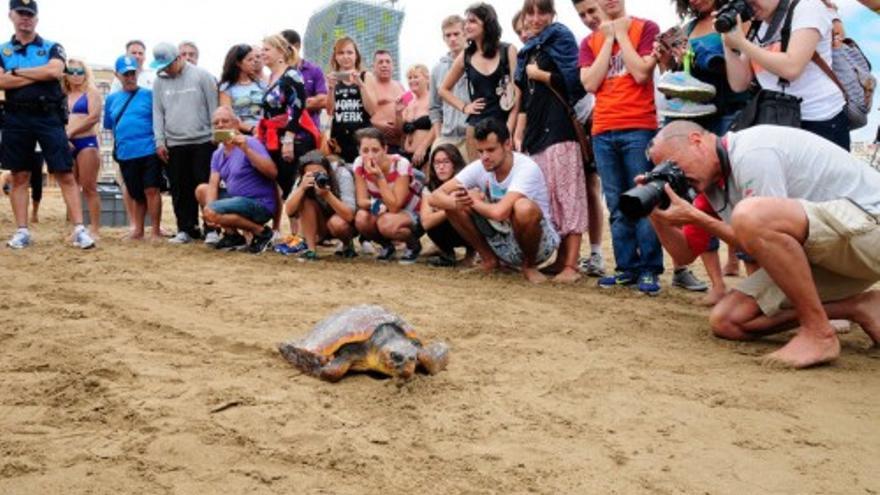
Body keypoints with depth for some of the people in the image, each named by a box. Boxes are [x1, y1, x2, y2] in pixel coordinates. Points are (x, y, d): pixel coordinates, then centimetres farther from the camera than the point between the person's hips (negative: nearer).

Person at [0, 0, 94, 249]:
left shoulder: (52, 48, 8)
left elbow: (55, 71, -13)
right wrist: (41, 74, -9)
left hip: (48, 116, -2)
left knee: (65, 174, -6)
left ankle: (79, 229, -7)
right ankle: (22, 231, 10)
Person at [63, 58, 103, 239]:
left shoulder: (91, 92, 4)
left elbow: (94, 117, -9)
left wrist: (69, 132, -10)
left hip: (87, 143, -5)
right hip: (66, 145, 5)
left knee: (89, 188, -6)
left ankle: (94, 229, -5)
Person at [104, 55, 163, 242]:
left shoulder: (149, 94, 2)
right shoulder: (112, 99, 13)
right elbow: (110, 127, 20)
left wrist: (159, 143, -7)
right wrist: (119, 145, 11)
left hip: (149, 151, -3)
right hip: (125, 154, 4)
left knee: (151, 190, -8)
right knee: (137, 195, 12)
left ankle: (156, 231, -1)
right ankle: (138, 230, 23)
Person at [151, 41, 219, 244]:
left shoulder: (201, 76, -1)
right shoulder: (159, 81, 10)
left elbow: (213, 107, -1)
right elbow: (158, 113, 11)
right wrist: (160, 141, 4)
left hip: (203, 141, -3)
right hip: (174, 144, 4)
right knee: (180, 190, 6)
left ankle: (211, 229, 2)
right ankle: (186, 229, 14)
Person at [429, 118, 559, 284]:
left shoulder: (526, 168, -26)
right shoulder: (479, 167, -10)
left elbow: (500, 212, -41)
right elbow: (435, 197, -13)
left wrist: (472, 200, -21)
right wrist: (456, 202, -35)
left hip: (539, 244, -5)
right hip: (501, 243, 5)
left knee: (524, 208, -38)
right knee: (452, 201, -11)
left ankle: (529, 265, -8)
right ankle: (488, 259, 5)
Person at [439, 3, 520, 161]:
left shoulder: (508, 51, 2)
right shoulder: (466, 57, 9)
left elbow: (517, 91, -3)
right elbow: (444, 90, 21)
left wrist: (510, 128, -10)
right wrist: (464, 107, 8)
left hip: (505, 124, -2)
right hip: (477, 127, 2)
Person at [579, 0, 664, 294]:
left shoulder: (646, 28, 4)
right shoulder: (589, 42, 15)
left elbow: (640, 74, -9)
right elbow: (590, 84, 0)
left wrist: (621, 34, -2)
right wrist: (609, 39, 2)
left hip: (639, 129, -4)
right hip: (603, 132, 4)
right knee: (617, 206, 5)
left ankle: (650, 270, -1)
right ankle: (628, 267, 11)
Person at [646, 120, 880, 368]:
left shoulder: (752, 152, -18)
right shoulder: (714, 185, 10)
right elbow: (684, 254, 15)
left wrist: (695, 217, -17)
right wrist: (657, 214, -1)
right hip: (824, 254, 9)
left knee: (750, 214, -34)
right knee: (726, 321, 0)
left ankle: (819, 333, -19)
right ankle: (858, 307, 4)